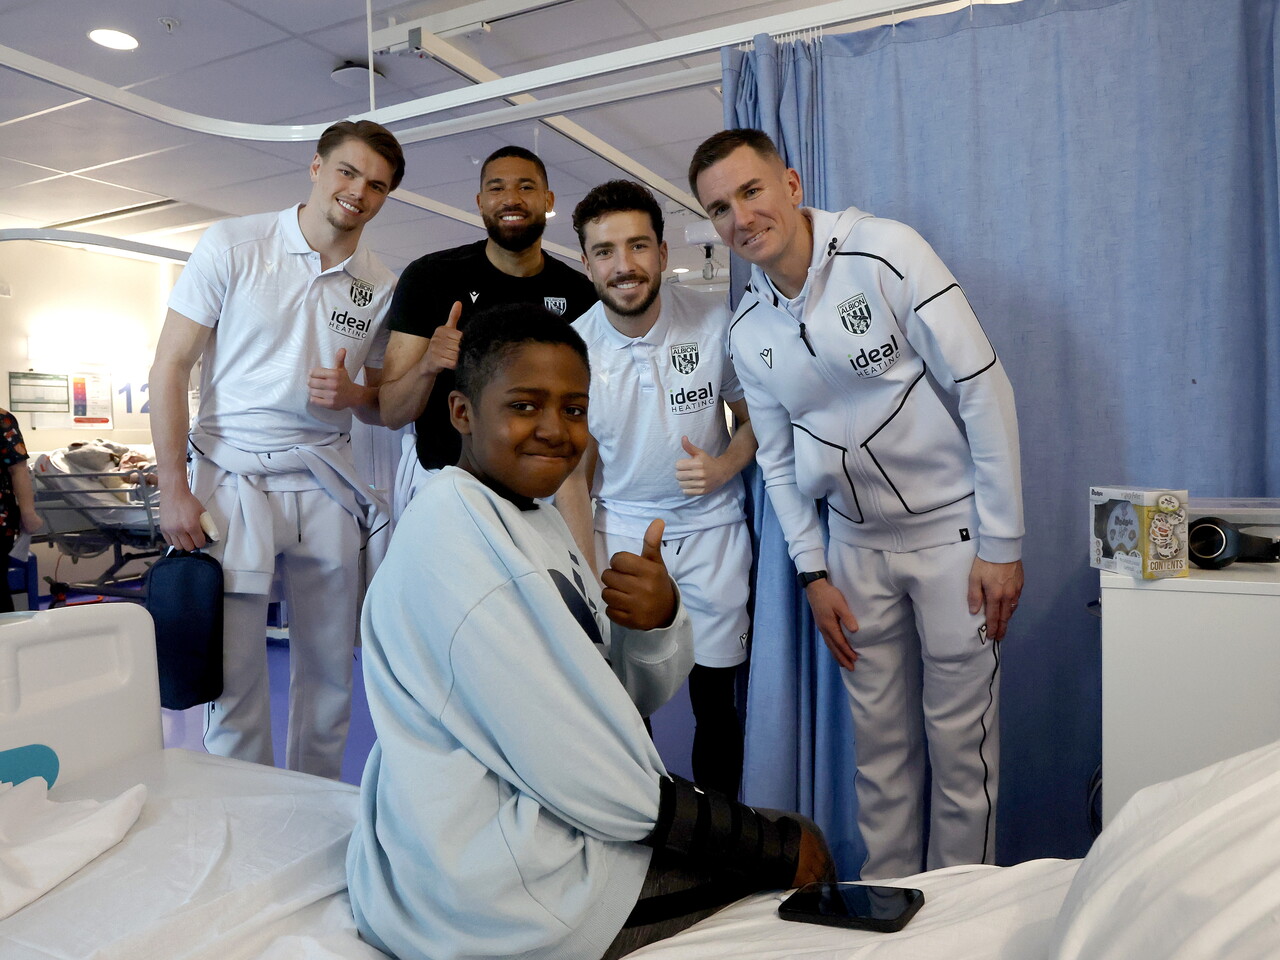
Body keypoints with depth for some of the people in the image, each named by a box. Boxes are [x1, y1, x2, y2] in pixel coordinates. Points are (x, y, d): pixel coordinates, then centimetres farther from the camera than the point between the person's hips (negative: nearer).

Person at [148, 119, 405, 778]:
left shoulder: (380, 286, 7)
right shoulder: (232, 246, -2)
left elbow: (387, 405, 15)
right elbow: (169, 368, -3)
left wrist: (351, 394, -9)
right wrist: (174, 490, -10)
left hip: (327, 484, 3)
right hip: (231, 478, -3)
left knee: (330, 671, 10)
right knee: (233, 672, 0)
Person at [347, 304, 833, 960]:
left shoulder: (532, 515, 7)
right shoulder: (453, 534, -21)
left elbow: (636, 693, 5)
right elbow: (560, 759, -24)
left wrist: (659, 619, -18)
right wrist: (775, 844, -13)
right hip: (490, 892, -8)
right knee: (805, 850, 4)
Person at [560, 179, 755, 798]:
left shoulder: (715, 323, -10)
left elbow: (756, 416, 4)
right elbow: (571, 477, -1)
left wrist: (724, 466, -17)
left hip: (711, 531, 0)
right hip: (620, 531, 1)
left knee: (715, 702, 7)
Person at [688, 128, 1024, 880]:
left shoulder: (886, 252, -15)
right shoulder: (748, 331, 2)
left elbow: (983, 388, -15)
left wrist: (1001, 543, -15)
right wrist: (813, 574, 5)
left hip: (951, 530, -4)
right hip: (856, 544, 5)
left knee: (960, 739, 4)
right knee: (880, 740, 13)